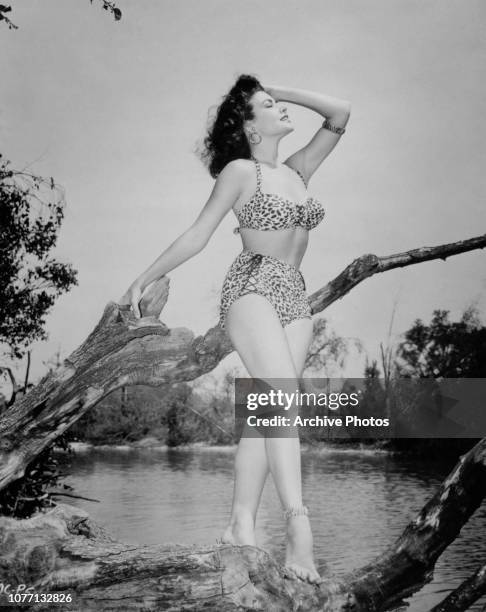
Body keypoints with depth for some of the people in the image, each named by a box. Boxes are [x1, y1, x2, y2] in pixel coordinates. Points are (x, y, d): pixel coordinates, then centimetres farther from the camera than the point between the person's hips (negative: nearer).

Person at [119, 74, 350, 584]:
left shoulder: (297, 170, 19)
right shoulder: (240, 171, 4)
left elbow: (340, 114, 20)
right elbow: (197, 235, 6)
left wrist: (283, 91, 20)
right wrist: (144, 280, 6)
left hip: (295, 299, 6)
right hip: (253, 288, -6)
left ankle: (240, 526, 3)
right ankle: (299, 530, -31)